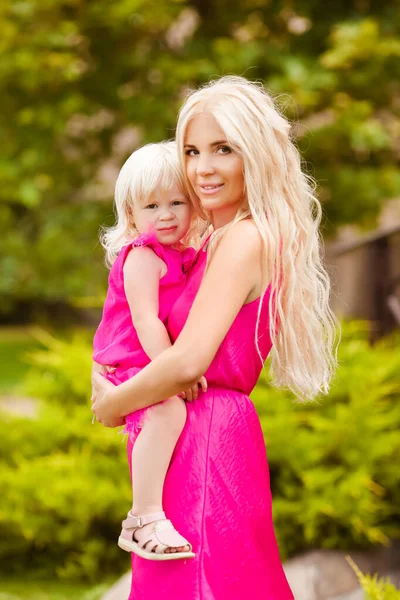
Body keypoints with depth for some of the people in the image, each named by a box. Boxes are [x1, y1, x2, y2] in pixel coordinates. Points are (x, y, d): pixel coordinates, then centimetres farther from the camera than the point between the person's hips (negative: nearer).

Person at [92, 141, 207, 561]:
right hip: (133, 368, -10)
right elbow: (144, 318, -24)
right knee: (167, 411, -36)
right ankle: (143, 519, -38)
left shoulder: (182, 257, 14)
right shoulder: (142, 258, -14)